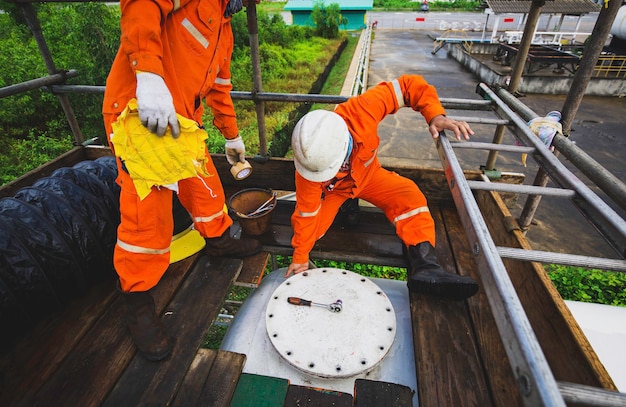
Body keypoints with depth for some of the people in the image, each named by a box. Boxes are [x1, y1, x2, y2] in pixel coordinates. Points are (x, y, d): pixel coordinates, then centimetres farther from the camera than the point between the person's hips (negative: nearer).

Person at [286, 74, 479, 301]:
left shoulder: (359, 112, -38)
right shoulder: (308, 165, -37)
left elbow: (410, 85, -26)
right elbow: (306, 214, -24)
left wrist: (435, 115, -39)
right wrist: (300, 257, -15)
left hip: (367, 173, 1)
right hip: (332, 189, 0)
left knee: (409, 196, -23)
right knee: (305, 224, -22)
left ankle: (424, 268, -24)